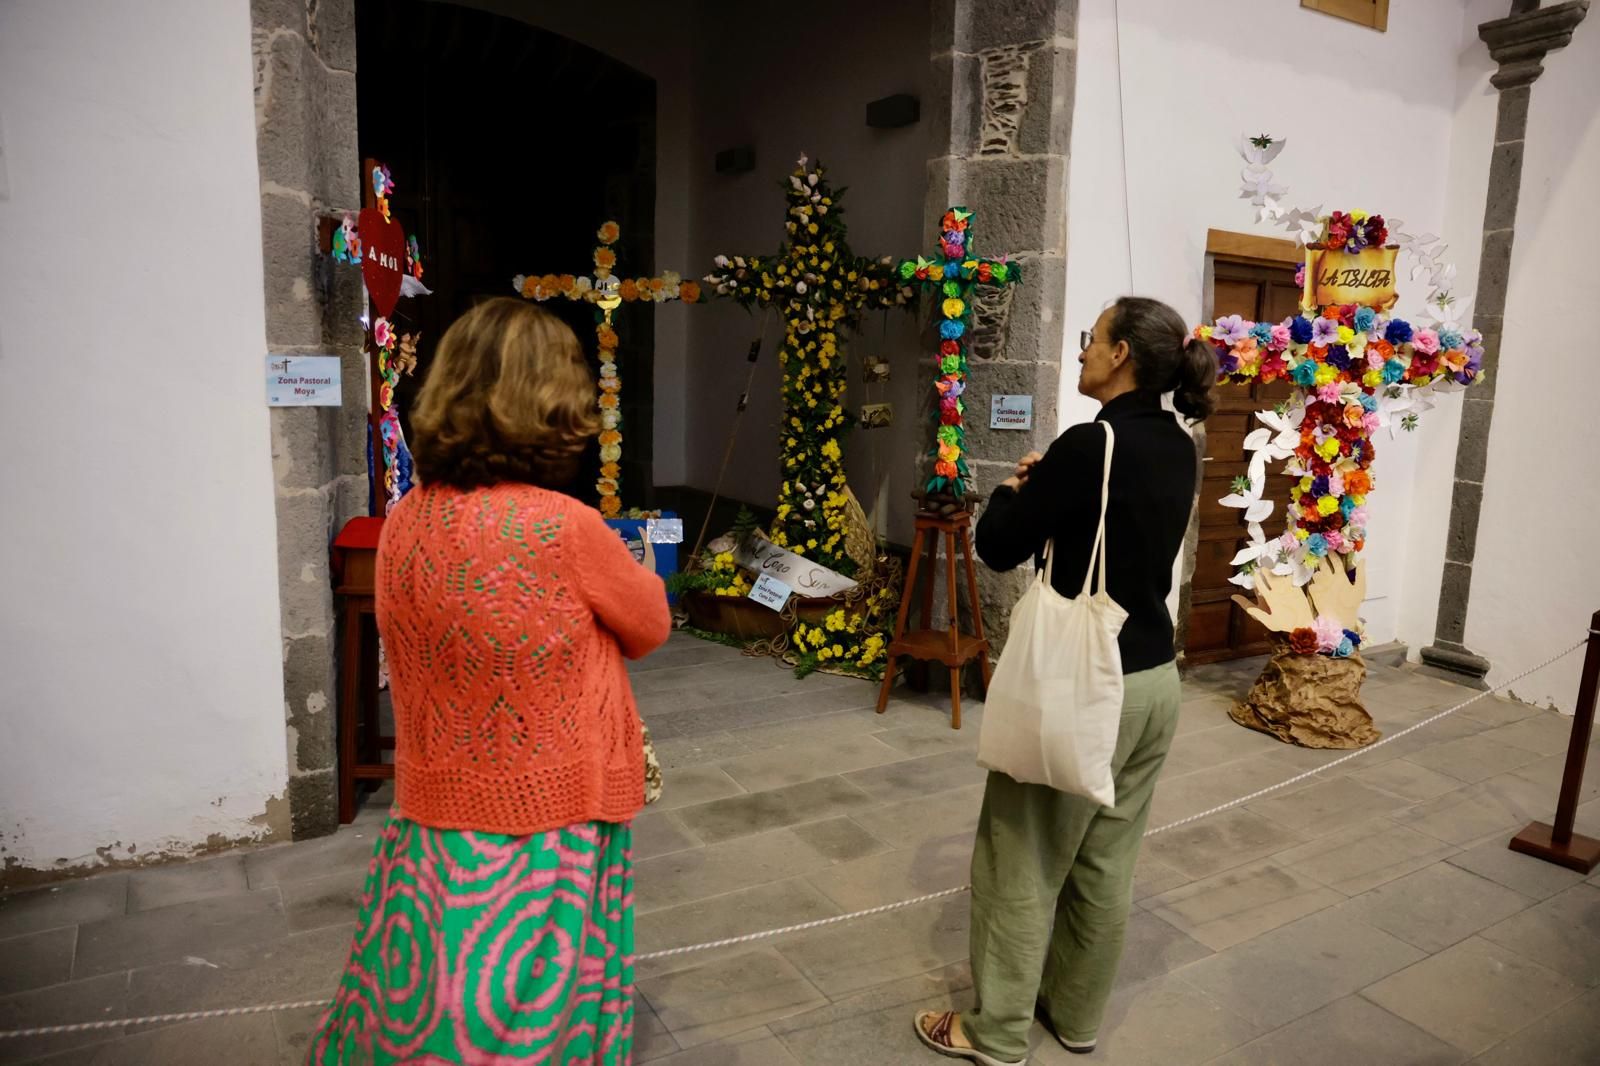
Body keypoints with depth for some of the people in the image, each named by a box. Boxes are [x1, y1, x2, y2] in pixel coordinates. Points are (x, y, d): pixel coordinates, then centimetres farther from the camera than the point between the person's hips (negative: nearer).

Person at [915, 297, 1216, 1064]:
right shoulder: (1177, 449, 5)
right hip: (1154, 680, 8)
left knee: (1024, 862, 8)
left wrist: (1016, 489, 5)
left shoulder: (1090, 445, -20)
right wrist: (1048, 487, 10)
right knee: (1106, 862, 20)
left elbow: (998, 548, -13)